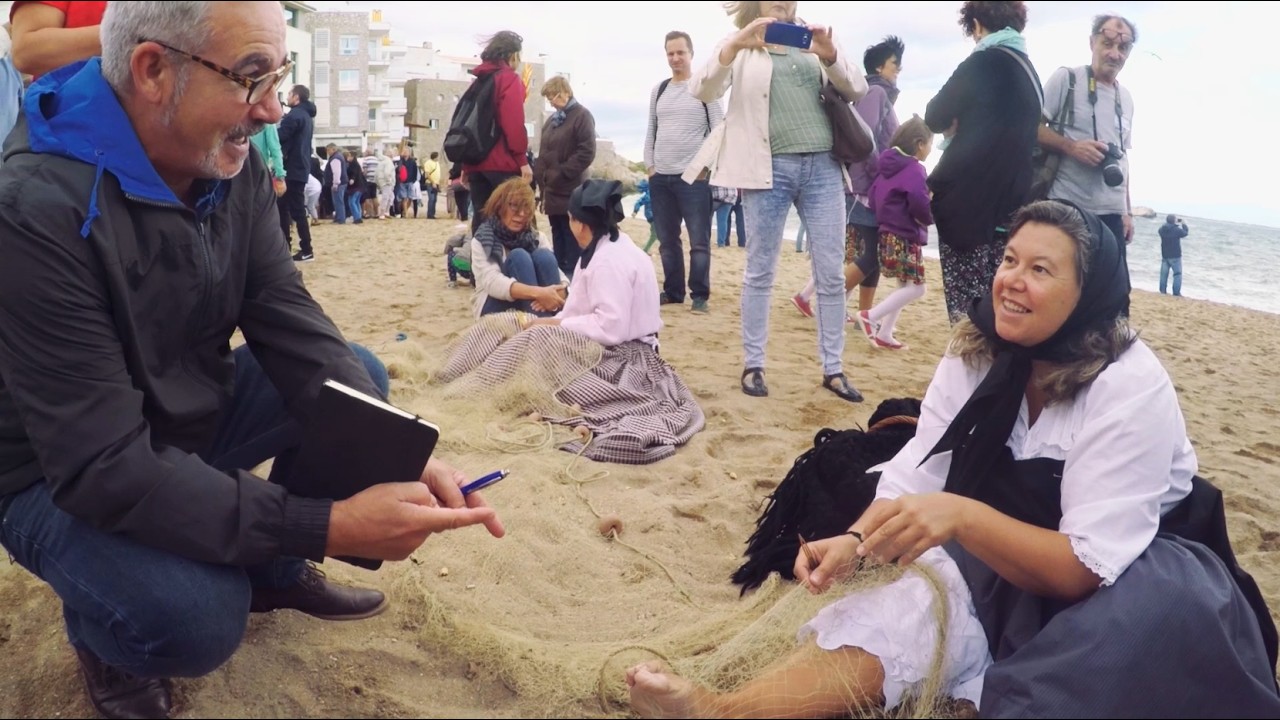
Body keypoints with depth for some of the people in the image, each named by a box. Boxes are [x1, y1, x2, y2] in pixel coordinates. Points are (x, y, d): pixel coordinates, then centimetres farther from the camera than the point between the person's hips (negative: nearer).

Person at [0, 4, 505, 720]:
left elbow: (289, 321, -10)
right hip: (63, 478, -7)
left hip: (193, 416, 7)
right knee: (199, 617, -31)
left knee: (363, 376, 0)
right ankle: (100, 630, 7)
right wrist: (328, 525, -39)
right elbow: (104, 466, -34)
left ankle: (277, 571, 16)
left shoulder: (234, 164, -9)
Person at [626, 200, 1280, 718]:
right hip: (1011, 555, 4)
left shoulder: (1129, 388, -23)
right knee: (913, 594, -25)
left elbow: (1086, 567, -28)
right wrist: (857, 539, -31)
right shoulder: (977, 354, -6)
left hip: (1141, 570, -3)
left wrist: (961, 516, -43)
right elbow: (915, 474, -10)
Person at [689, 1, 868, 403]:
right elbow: (702, 91, -7)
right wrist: (735, 45, -23)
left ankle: (833, 369, 12)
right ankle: (753, 365, 14)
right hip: (768, 169, -3)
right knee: (760, 271, 3)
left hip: (822, 166, 3)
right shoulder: (740, 47, 8)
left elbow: (857, 90, 9)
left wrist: (830, 56, -11)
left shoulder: (814, 41, 17)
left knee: (831, 273, 3)